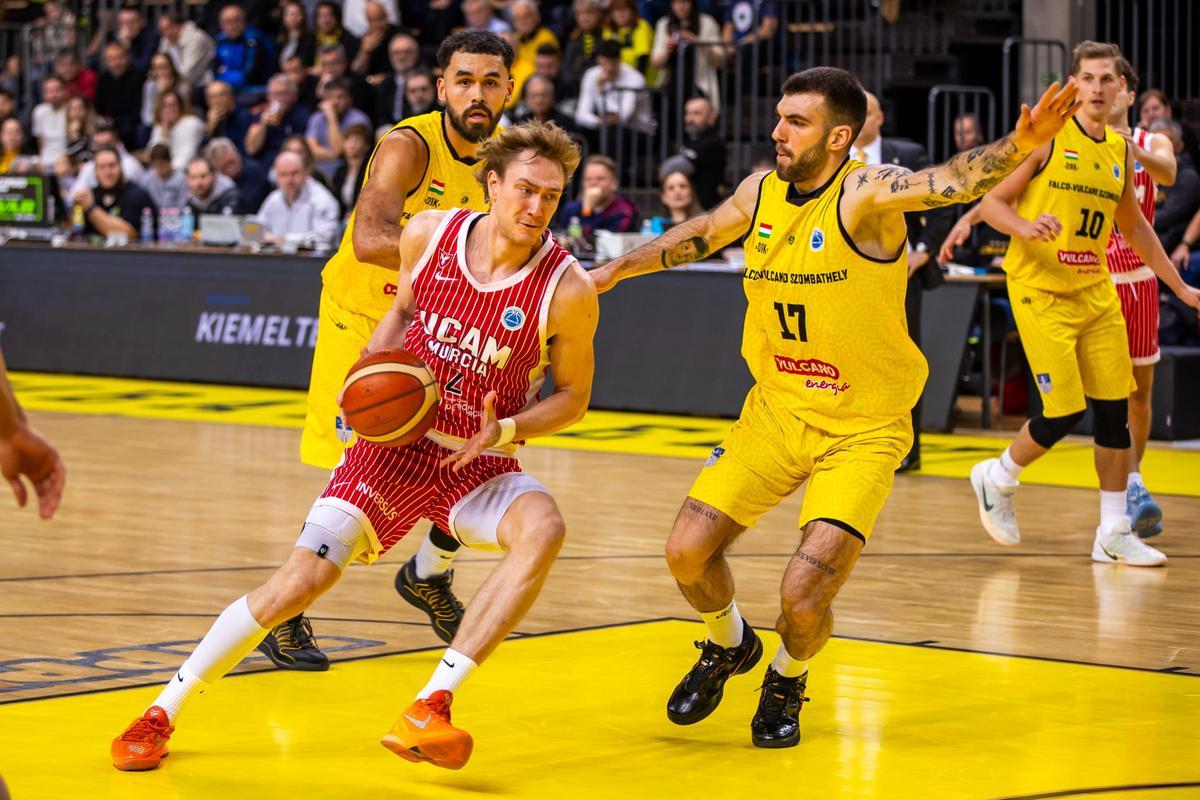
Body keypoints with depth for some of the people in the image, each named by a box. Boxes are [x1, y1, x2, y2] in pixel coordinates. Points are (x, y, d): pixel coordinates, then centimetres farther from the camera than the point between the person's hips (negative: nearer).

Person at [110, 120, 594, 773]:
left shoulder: (568, 290, -14)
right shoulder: (428, 235, -7)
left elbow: (572, 397, 0)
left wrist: (503, 432, -18)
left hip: (479, 463, -1)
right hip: (397, 439, 1)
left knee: (542, 528, -32)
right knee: (307, 573, -12)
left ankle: (427, 709, -32)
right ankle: (162, 713, 4)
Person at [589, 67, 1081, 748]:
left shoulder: (865, 193, -20)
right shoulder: (760, 193, -2)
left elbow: (951, 182, -40)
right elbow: (698, 238, 20)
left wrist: (1017, 147, -59)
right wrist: (616, 270, 23)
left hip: (863, 429, -6)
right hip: (776, 410, 6)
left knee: (804, 596, -15)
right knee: (687, 552, 0)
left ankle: (788, 680, 21)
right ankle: (729, 645, 34)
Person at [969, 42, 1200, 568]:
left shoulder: (1120, 151, 10)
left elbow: (1134, 227, 23)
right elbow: (990, 202, -7)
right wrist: (1025, 227, -28)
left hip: (1096, 293, 6)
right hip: (1041, 292, -6)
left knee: (1114, 410, 2)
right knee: (1064, 414, -9)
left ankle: (1113, 533, 11)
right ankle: (996, 479, 18)